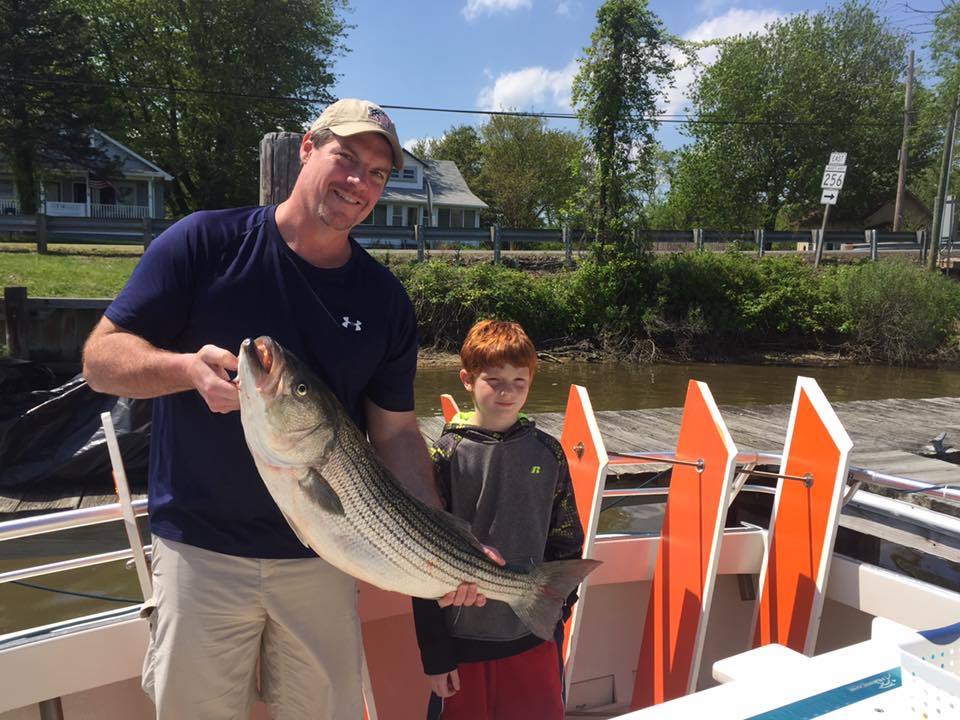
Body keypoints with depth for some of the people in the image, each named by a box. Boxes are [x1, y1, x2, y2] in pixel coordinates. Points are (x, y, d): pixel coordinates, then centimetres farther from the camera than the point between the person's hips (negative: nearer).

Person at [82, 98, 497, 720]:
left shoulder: (385, 299, 1)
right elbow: (101, 358, -4)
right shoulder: (205, 242, -6)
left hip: (323, 557, 2)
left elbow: (396, 433, 2)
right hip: (200, 551, -2)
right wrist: (187, 367, -25)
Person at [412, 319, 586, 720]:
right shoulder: (446, 454, -10)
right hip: (465, 639, -2)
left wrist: (559, 610, 7)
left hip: (535, 637, 3)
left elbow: (566, 541, 8)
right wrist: (435, 653, -6)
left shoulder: (547, 453, -1)